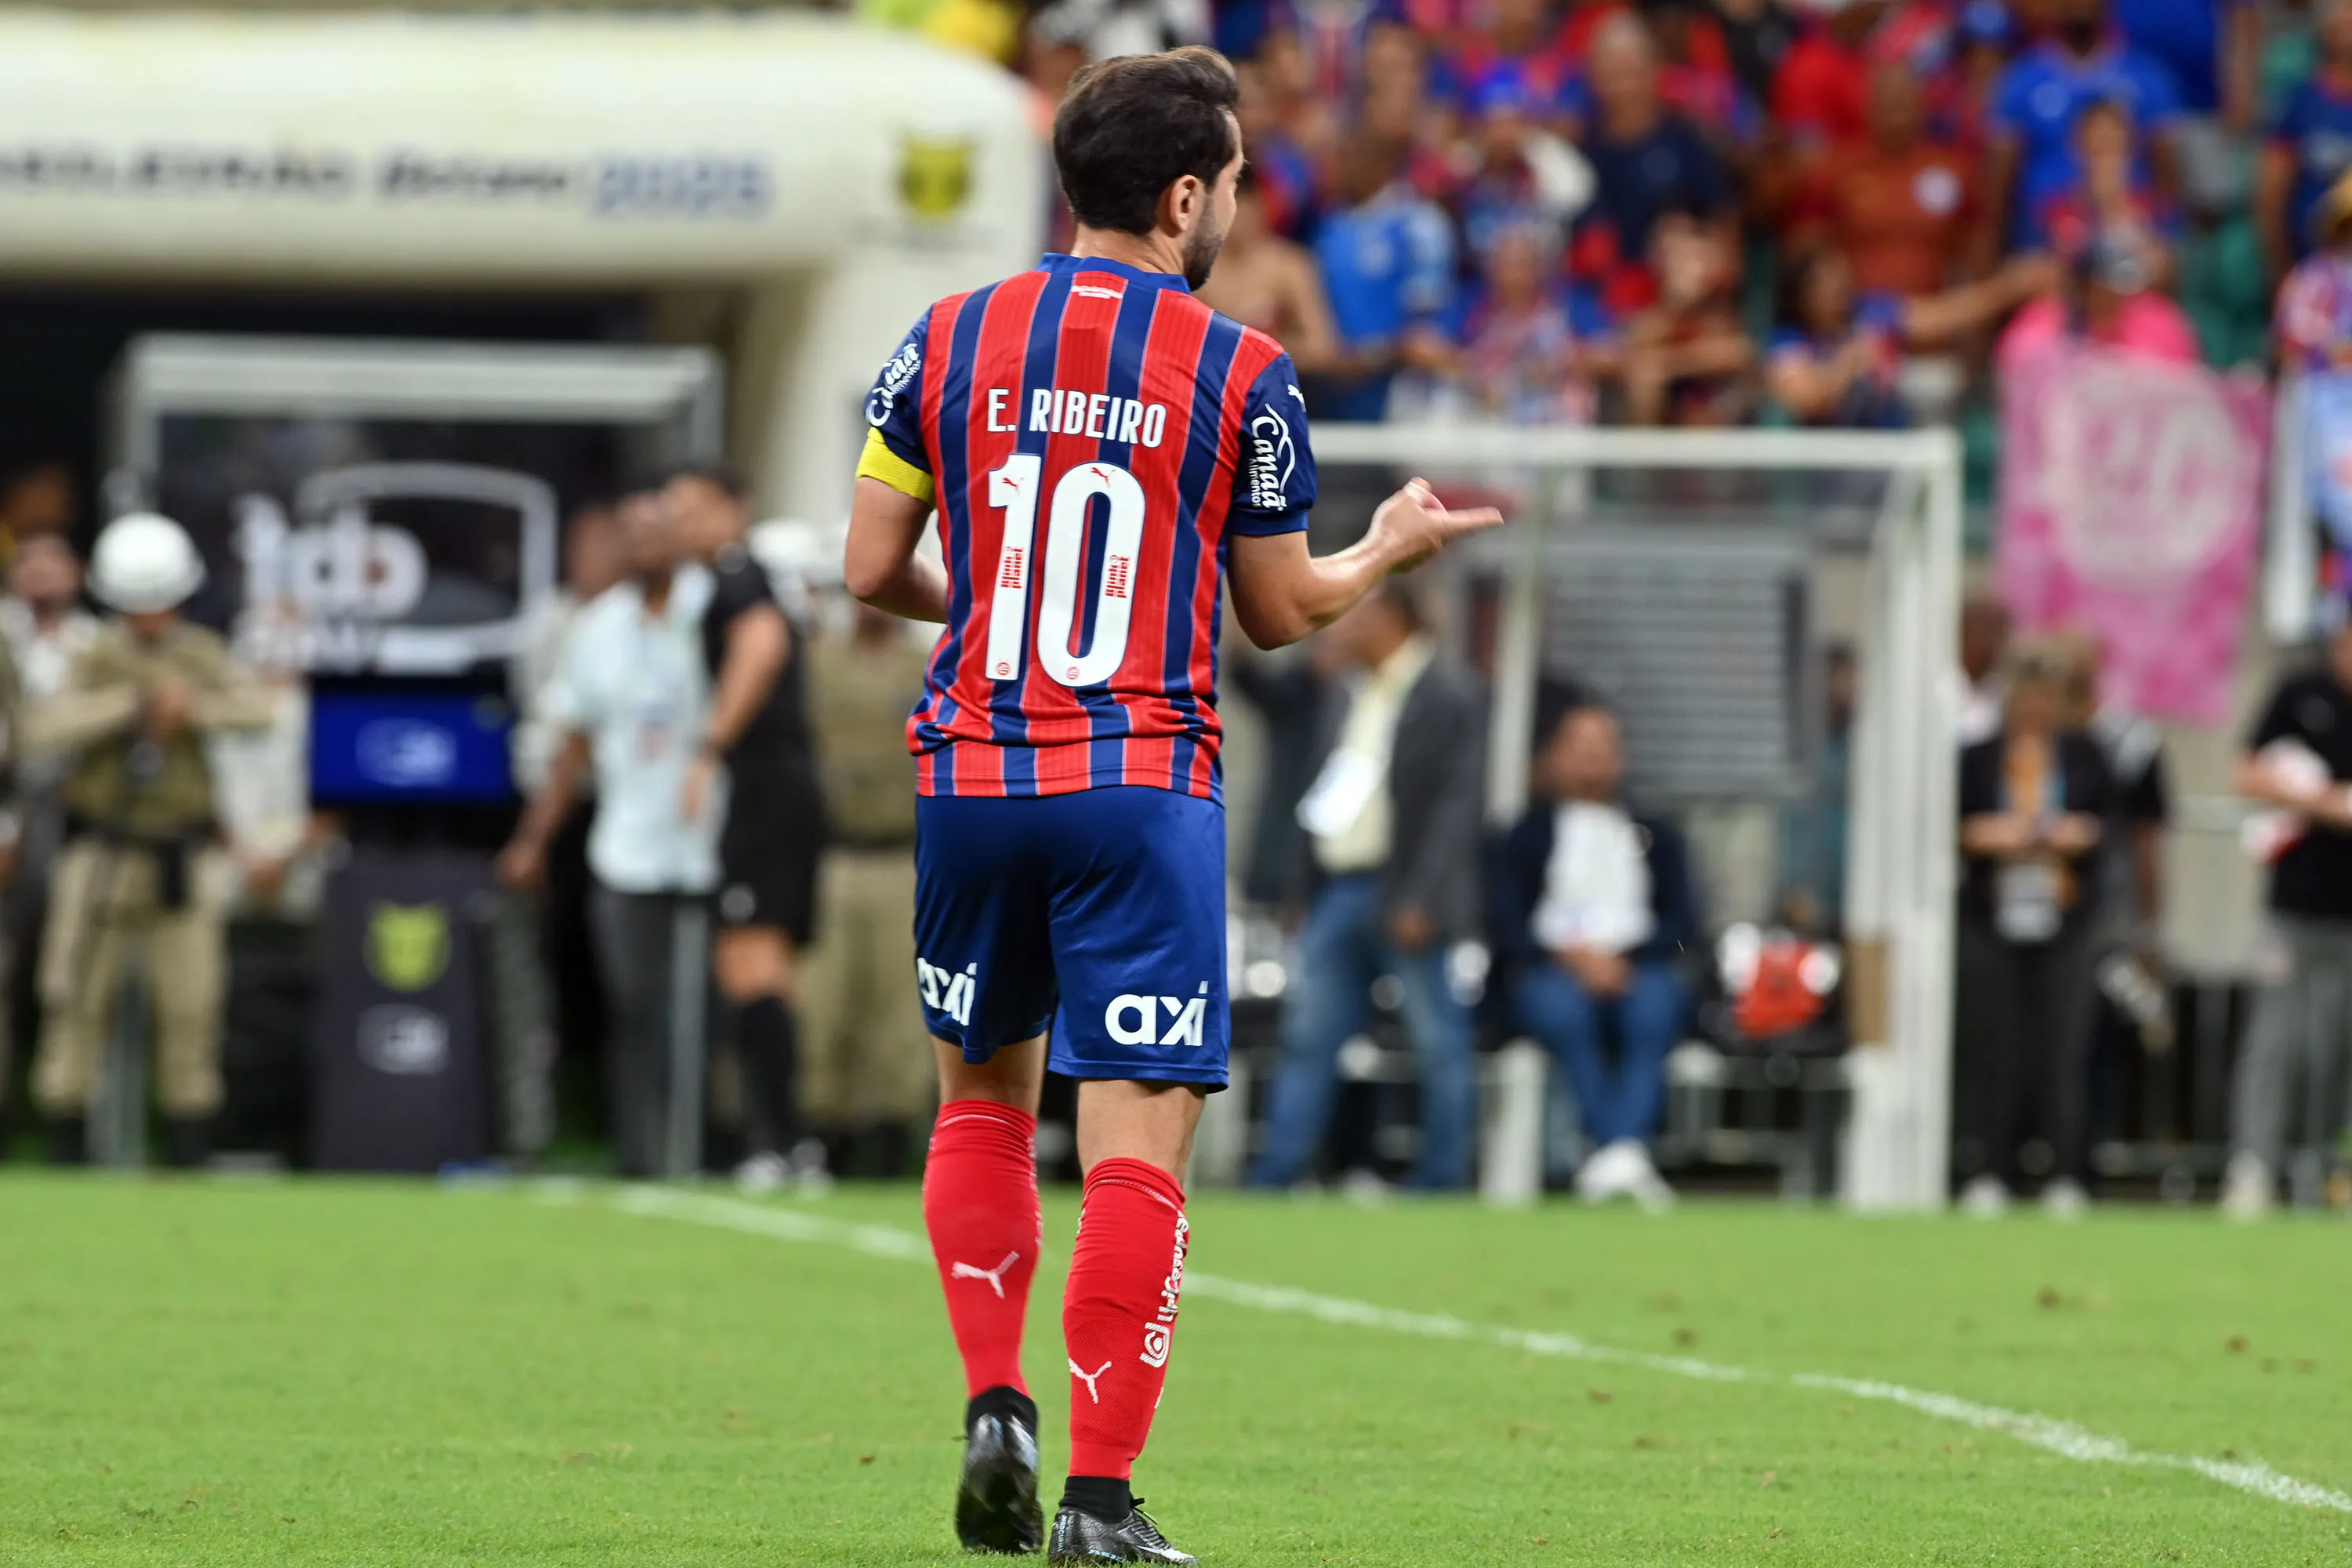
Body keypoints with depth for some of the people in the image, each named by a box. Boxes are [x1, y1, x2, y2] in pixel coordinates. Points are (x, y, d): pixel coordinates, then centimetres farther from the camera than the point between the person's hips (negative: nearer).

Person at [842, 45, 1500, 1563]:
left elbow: (873, 568, 5)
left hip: (973, 770, 4)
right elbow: (1282, 610, 5)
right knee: (1139, 1139, -3)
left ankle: (995, 1406, 9)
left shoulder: (949, 340, 3)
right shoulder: (1241, 373, -4)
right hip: (1145, 788, -4)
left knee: (986, 1093, 22)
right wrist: (1394, 544, 25)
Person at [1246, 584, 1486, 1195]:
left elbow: (1455, 802, -13)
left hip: (1404, 899, -8)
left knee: (1439, 1042, -1)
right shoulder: (1351, 695, 17)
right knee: (1308, 1039, 5)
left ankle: (1442, 1180, 2)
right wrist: (1306, 892, 12)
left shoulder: (1447, 694, -8)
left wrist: (1420, 901, -19)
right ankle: (1275, 1178, 6)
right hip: (1340, 888, 8)